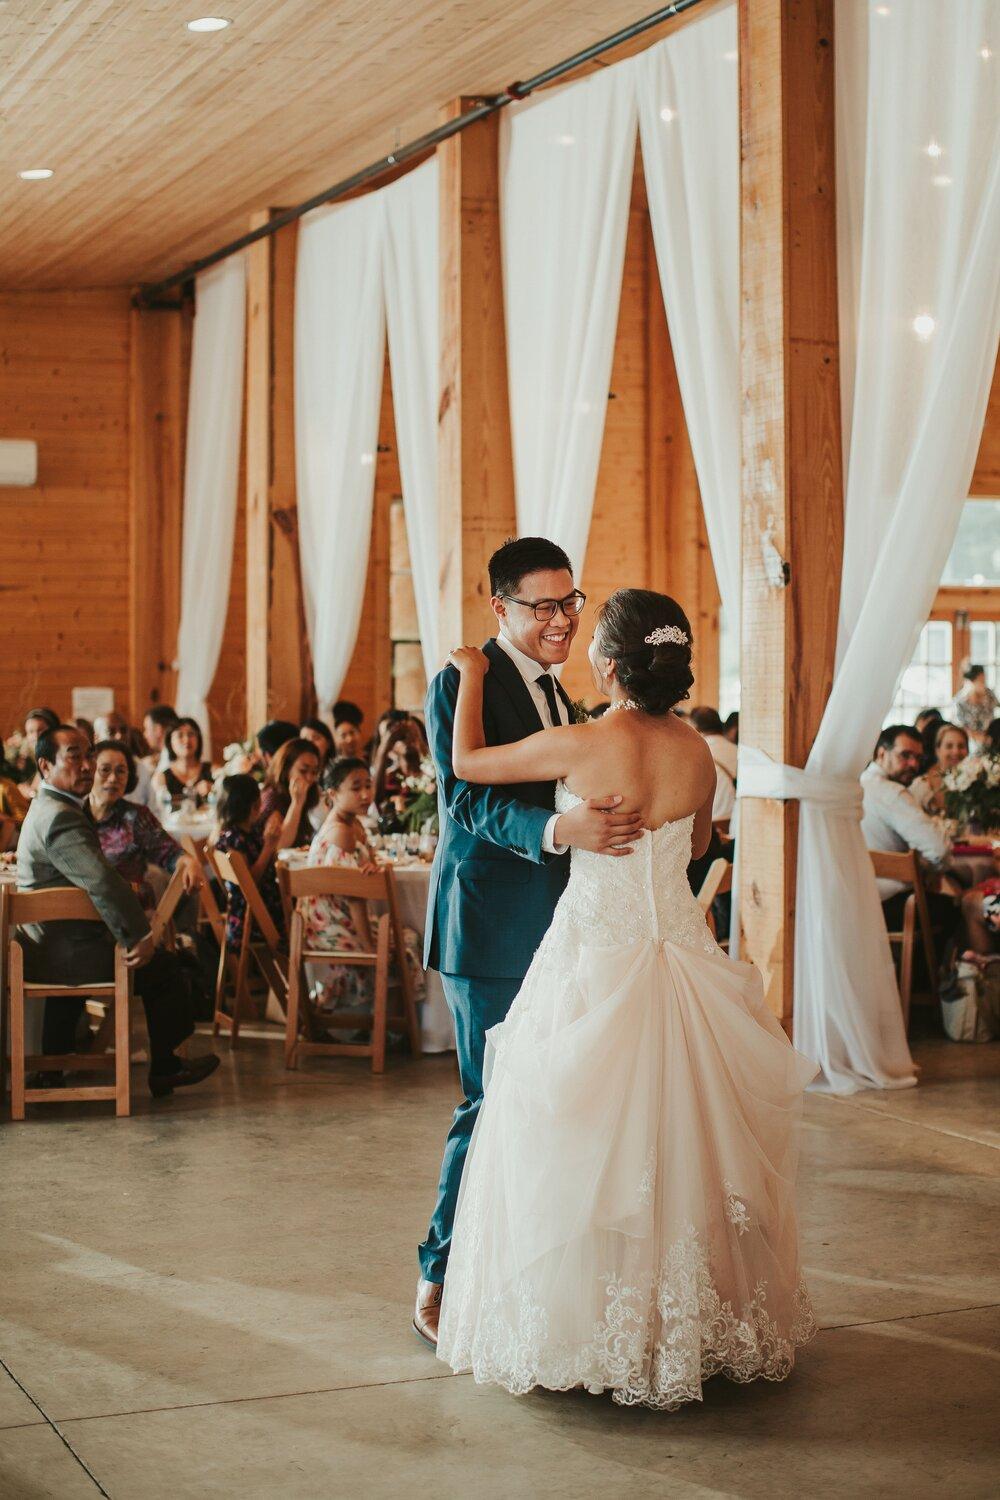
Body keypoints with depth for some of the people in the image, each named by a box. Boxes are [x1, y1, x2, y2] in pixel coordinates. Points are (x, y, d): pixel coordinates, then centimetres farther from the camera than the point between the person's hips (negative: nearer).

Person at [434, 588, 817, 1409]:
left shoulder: (581, 745, -16)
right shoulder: (697, 752, -1)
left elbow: (467, 761, -2)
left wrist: (472, 675, 12)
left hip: (594, 962, -5)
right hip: (680, 955, 5)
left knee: (588, 1151, 7)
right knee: (679, 1139, 15)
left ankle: (596, 1326, 14)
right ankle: (701, 1320, 26)